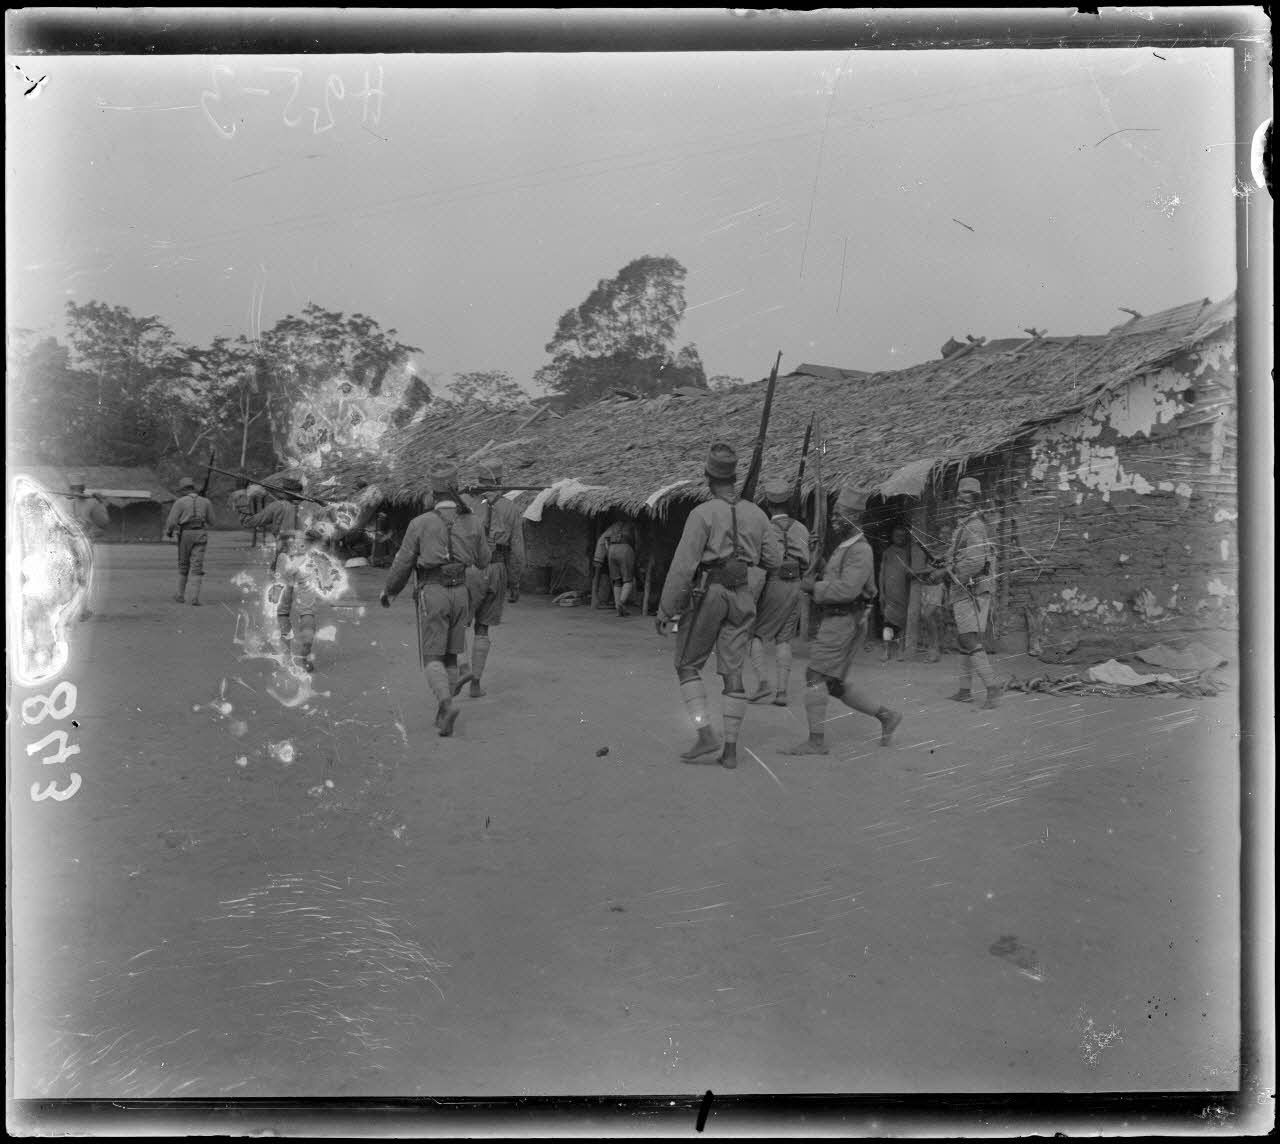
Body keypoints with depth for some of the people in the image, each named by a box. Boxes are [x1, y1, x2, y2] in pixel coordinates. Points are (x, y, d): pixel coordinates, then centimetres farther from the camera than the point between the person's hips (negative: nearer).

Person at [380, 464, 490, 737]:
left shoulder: (420, 523, -7)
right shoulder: (472, 523, 2)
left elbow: (403, 563, 0)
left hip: (432, 594, -3)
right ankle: (443, 714, 16)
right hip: (461, 593, 3)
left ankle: (446, 704, -23)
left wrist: (388, 591, 16)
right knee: (449, 655, 15)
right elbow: (482, 561, 13)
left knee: (432, 658, 1)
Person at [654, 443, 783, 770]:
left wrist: (665, 610, -9)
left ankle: (705, 735, -5)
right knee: (732, 673, 7)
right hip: (743, 598, 5)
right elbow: (774, 560, 9)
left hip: (708, 595, -5)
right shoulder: (756, 514, 5)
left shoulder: (703, 514, -11)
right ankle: (731, 749, 6)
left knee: (687, 666, 8)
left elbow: (683, 565, -14)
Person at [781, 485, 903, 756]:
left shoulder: (860, 550, -14)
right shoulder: (844, 547, 18)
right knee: (838, 683, 13)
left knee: (815, 675, -10)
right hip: (833, 619, 10)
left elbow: (848, 589, -25)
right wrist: (816, 582, 7)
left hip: (844, 621, -10)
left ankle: (816, 741, -6)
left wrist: (814, 587, -18)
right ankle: (887, 716, 23)